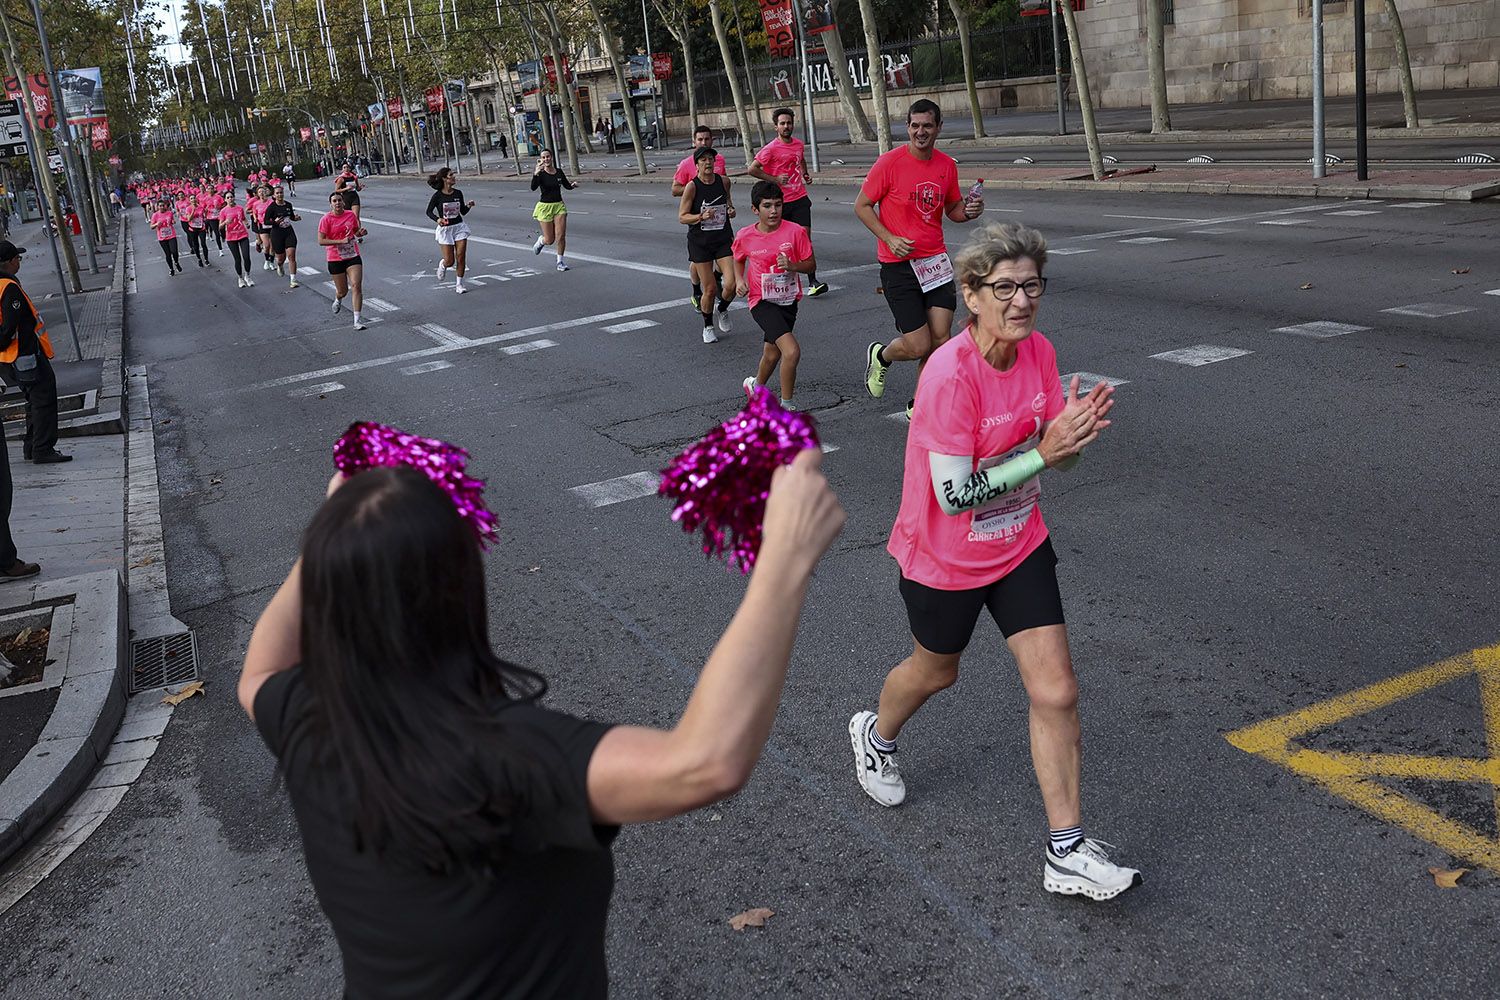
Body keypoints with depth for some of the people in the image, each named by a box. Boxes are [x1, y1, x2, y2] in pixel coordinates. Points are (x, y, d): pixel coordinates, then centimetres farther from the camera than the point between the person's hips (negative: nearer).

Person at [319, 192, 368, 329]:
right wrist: (341, 241, -22)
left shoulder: (351, 215, 3)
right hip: (335, 260, -2)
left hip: (353, 257, 2)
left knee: (356, 286, -13)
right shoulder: (326, 220, -9)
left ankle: (357, 320, -11)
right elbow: (321, 241, -14)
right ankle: (338, 301, 48)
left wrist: (361, 232, -5)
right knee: (342, 291, 9)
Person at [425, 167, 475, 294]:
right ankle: (442, 265, 34)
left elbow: (463, 212, 10)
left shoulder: (458, 193, 1)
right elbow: (429, 211, -2)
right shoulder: (438, 196, -11)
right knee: (450, 261, -3)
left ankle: (459, 285, 8)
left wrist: (468, 206, -11)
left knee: (461, 258, -4)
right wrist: (437, 219, -21)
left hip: (459, 227, 3)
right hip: (445, 229, -3)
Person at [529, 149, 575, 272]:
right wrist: (536, 173, -40)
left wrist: (573, 185, -5)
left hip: (559, 206, 3)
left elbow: (567, 186, 18)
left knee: (561, 236, -7)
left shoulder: (559, 172, 3)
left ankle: (560, 261, 8)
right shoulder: (540, 174, -10)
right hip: (545, 207, -3)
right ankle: (541, 240, 37)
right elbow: (533, 188, -26)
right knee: (549, 240, 1)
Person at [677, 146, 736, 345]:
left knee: (732, 285, -11)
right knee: (710, 289, -2)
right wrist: (701, 216, -26)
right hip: (700, 242, -3)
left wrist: (731, 209, 1)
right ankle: (708, 326, 23)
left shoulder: (724, 181, 1)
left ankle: (722, 310, 23)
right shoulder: (692, 187, -11)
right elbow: (682, 217, -9)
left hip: (724, 239, 3)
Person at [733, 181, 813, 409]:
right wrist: (739, 280, -3)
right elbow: (739, 260, 15)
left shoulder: (795, 231, -10)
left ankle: (756, 385, 51)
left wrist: (792, 266, -23)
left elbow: (811, 265, -4)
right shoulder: (745, 237, -7)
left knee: (772, 354, 20)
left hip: (788, 300, 3)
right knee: (792, 351, -21)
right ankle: (786, 406, -7)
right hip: (762, 302, -3)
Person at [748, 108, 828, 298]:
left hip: (800, 198, 4)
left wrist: (805, 173, 15)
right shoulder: (771, 149, -9)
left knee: (805, 236, -7)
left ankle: (812, 282, -11)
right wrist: (775, 179, -14)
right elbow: (752, 170, -12)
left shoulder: (799, 144, 10)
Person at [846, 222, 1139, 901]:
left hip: (1020, 545, 5)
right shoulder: (950, 375, -28)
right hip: (943, 558, -5)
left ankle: (1067, 854, 8)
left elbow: (1058, 454, 0)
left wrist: (1074, 430, -22)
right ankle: (875, 736, 55)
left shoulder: (1039, 352, -7)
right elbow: (954, 496, -29)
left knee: (1056, 691, -3)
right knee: (935, 672, 20)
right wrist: (1041, 455, -32)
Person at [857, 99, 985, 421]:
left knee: (940, 339, -2)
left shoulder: (947, 165, 6)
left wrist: (968, 211, -4)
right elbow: (861, 206, -3)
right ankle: (880, 356, 28)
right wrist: (890, 238, -15)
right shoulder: (890, 162, -9)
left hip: (935, 261, 5)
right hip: (898, 264, -5)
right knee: (918, 346, -7)